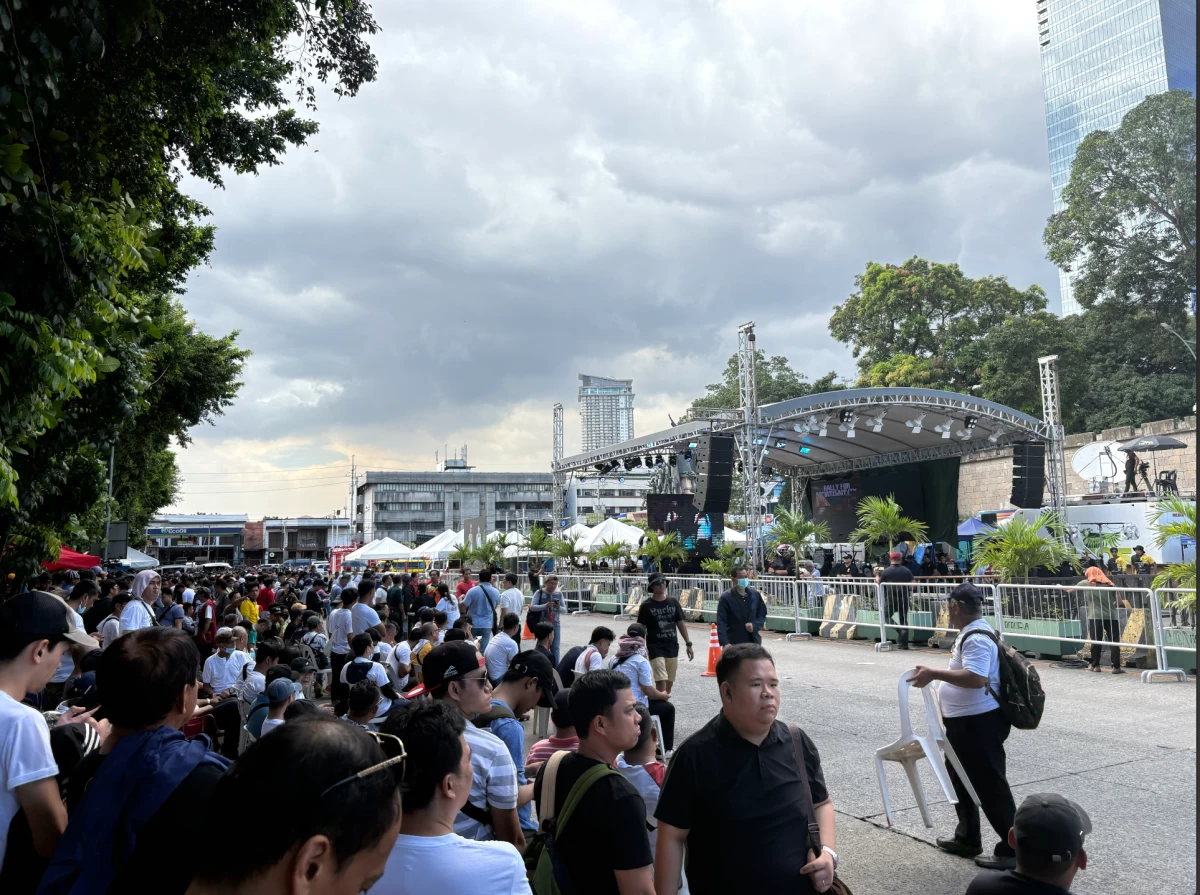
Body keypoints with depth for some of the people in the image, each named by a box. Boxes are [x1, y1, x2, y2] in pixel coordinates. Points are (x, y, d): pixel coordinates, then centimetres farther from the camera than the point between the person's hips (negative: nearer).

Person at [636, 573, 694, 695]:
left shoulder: (673, 602, 6)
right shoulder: (646, 605, -6)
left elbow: (681, 623, 10)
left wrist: (688, 644, 6)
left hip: (672, 648, 4)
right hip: (655, 648, -4)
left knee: (669, 683, 10)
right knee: (661, 682, -13)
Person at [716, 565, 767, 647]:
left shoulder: (755, 595, 4)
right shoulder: (726, 597, -8)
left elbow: (762, 614, 14)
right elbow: (721, 622, -13)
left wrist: (755, 625, -7)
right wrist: (724, 643, -23)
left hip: (753, 641, 4)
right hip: (733, 643, -4)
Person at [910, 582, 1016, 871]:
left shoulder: (977, 638, -23)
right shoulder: (971, 633, 11)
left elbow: (976, 678, -34)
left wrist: (934, 674, -31)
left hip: (978, 723, -11)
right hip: (964, 721, 11)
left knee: (989, 785, -1)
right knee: (961, 780, 21)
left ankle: (1012, 849, 10)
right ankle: (967, 839, 34)